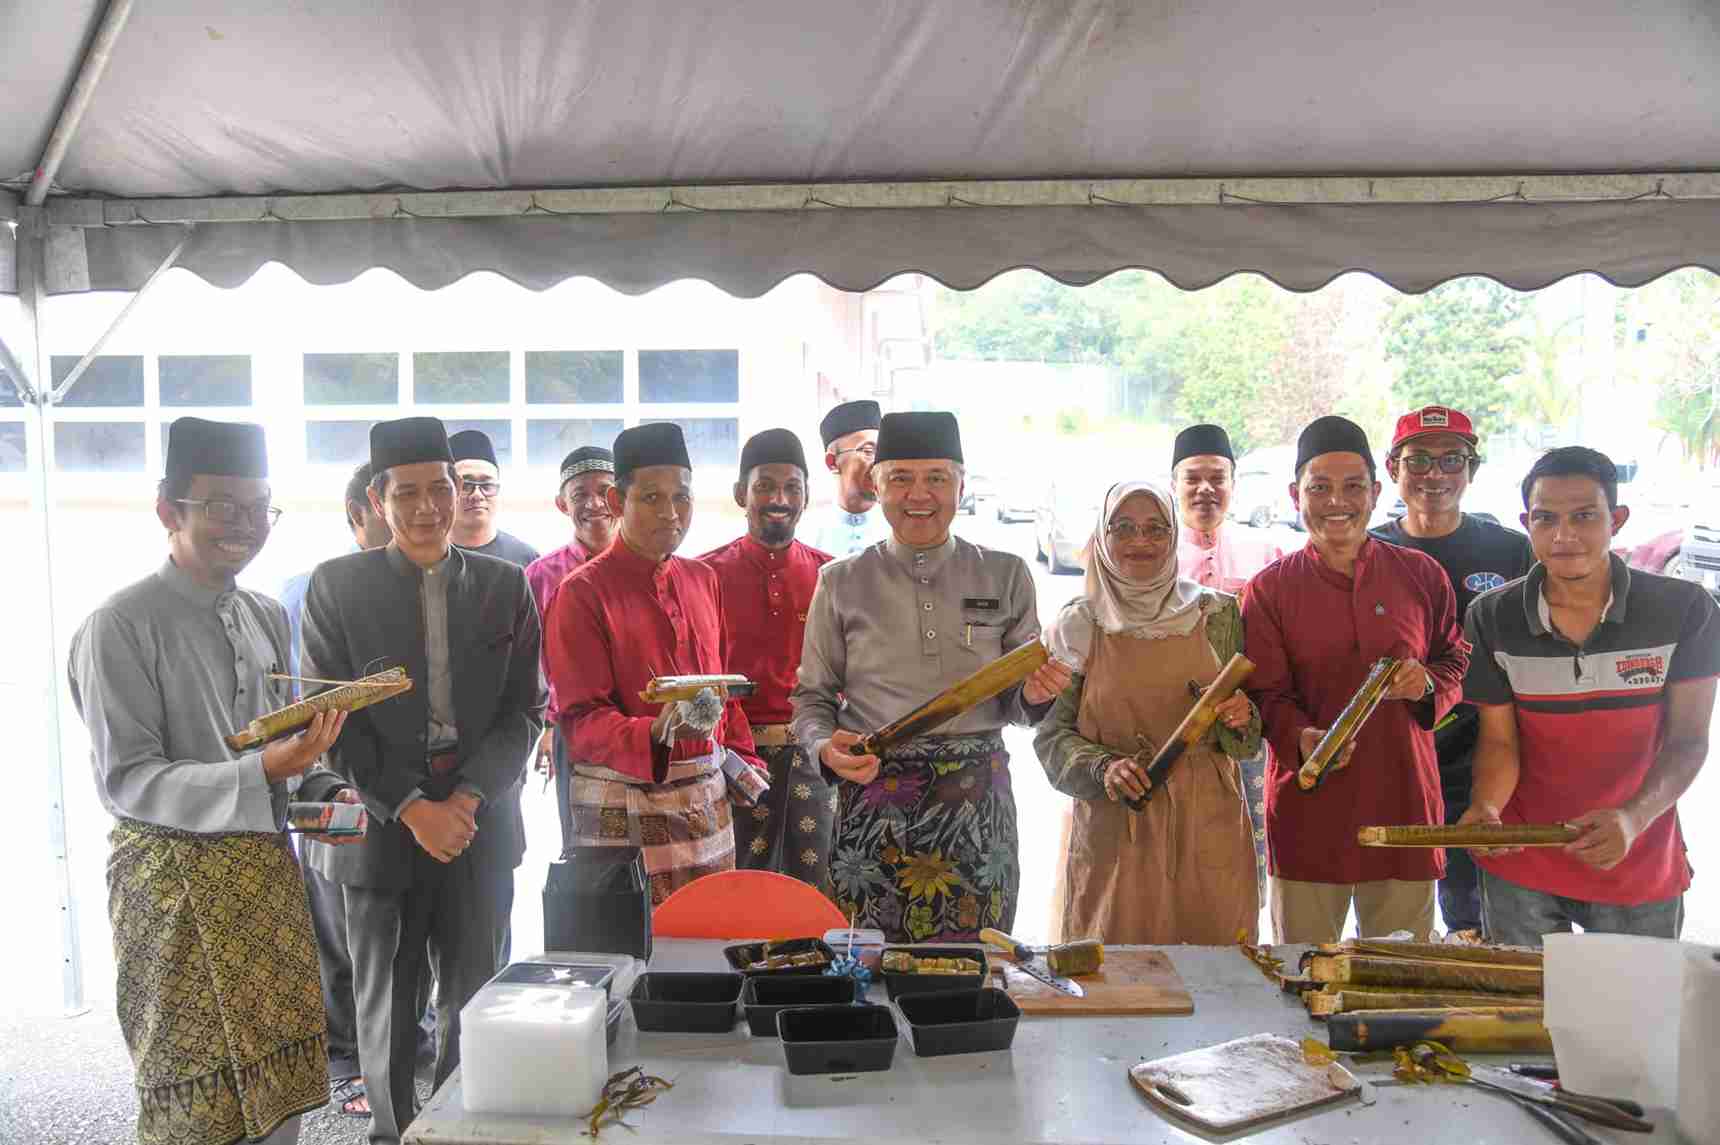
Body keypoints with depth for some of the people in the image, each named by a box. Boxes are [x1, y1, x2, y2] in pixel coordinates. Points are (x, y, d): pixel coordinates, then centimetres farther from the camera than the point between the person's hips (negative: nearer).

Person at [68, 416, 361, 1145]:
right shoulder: (122, 626, -12)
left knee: (279, 1083, 11)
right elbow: (124, 780, -15)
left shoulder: (269, 618, 9)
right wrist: (258, 774, -28)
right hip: (175, 878, -6)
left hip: (267, 867, 6)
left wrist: (322, 794, -2)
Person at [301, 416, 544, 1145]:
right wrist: (412, 807, -12)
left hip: (480, 822, 1)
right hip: (379, 824, -1)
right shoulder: (336, 586, 0)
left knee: (473, 1002, 7)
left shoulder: (505, 585, 5)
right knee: (385, 1005, 9)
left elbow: (524, 709, 3)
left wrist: (468, 798, -10)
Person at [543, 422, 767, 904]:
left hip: (708, 795, 6)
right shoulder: (581, 593, -10)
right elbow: (580, 719, -14)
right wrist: (657, 733, -30)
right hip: (626, 805, -5)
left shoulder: (704, 580, 9)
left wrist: (739, 757, 8)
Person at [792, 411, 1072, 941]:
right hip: (872, 792, 0)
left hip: (978, 797, 1)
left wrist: (1033, 694, -10)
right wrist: (826, 746, -11)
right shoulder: (841, 583, 5)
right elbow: (812, 697, 8)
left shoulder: (1006, 576, 7)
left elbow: (1016, 702, 11)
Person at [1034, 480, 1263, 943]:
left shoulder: (1216, 613, 5)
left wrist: (1242, 720, -9)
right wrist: (1103, 768, -15)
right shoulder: (1078, 624, 0)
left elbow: (1247, 743, 12)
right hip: (1113, 832, -1)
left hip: (1208, 829, 1)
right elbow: (1051, 735, 1)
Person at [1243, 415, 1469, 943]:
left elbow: (1458, 663, 14)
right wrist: (1302, 738, -23)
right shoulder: (1269, 590, 1)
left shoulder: (1421, 575, 7)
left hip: (1403, 803, 2)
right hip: (1308, 812, -1)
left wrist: (1428, 683, -8)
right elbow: (1266, 693, -3)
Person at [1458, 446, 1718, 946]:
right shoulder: (1492, 618, -10)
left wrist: (1633, 817, -30)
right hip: (1521, 868, 1)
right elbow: (1499, 742, -7)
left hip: (1639, 865, 0)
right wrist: (1485, 808, -28)